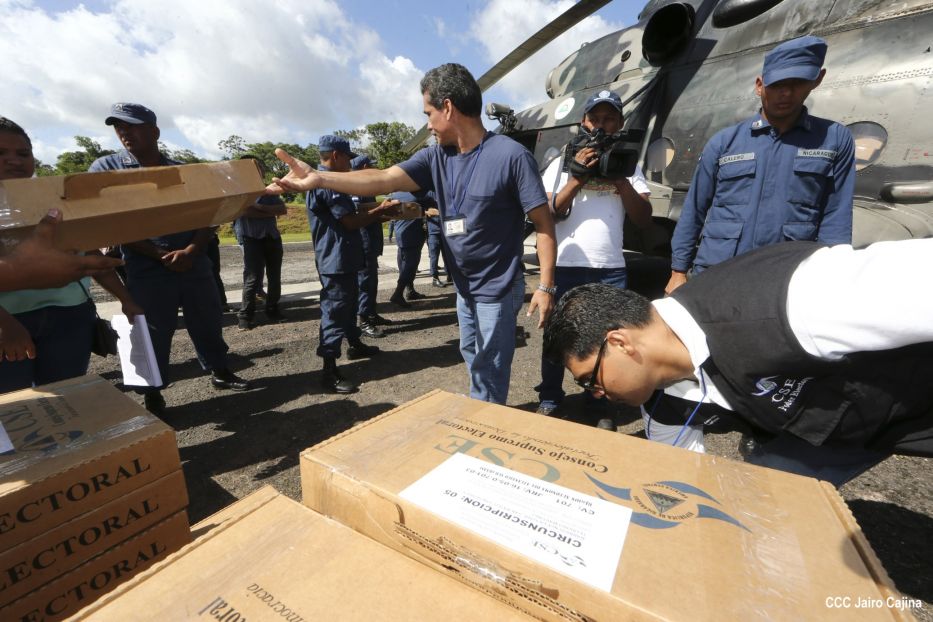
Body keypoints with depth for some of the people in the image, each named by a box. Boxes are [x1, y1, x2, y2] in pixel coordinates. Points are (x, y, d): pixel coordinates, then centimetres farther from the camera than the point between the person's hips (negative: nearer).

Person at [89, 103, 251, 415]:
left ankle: (220, 372, 30)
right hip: (147, 272, -2)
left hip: (194, 265, 2)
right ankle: (153, 396, 21)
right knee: (153, 336, 5)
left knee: (209, 323, 11)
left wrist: (190, 252, -12)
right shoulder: (105, 168, 2)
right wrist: (160, 255, -15)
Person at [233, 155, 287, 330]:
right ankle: (245, 316, -2)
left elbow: (283, 209, 4)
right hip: (251, 238, -5)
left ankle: (272, 310, 18)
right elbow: (244, 211, -14)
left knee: (275, 277, 6)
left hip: (272, 237, 6)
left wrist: (261, 208, -10)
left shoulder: (268, 192, 20)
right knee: (252, 279, -9)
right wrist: (271, 213, -7)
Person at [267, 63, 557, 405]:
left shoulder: (511, 156, -16)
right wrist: (318, 178, -21)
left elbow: (544, 222, -15)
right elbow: (383, 179, -9)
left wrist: (546, 286, -18)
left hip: (498, 288, -7)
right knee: (474, 360, 23)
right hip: (464, 287, 7)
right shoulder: (436, 157, 2)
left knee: (490, 370, 5)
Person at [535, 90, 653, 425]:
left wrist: (620, 179, -8)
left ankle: (599, 405, 22)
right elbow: (549, 213, -2)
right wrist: (578, 178, -12)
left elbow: (644, 219, 3)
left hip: (611, 269, 2)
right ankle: (549, 399, 21)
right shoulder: (562, 162, 8)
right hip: (565, 265, -1)